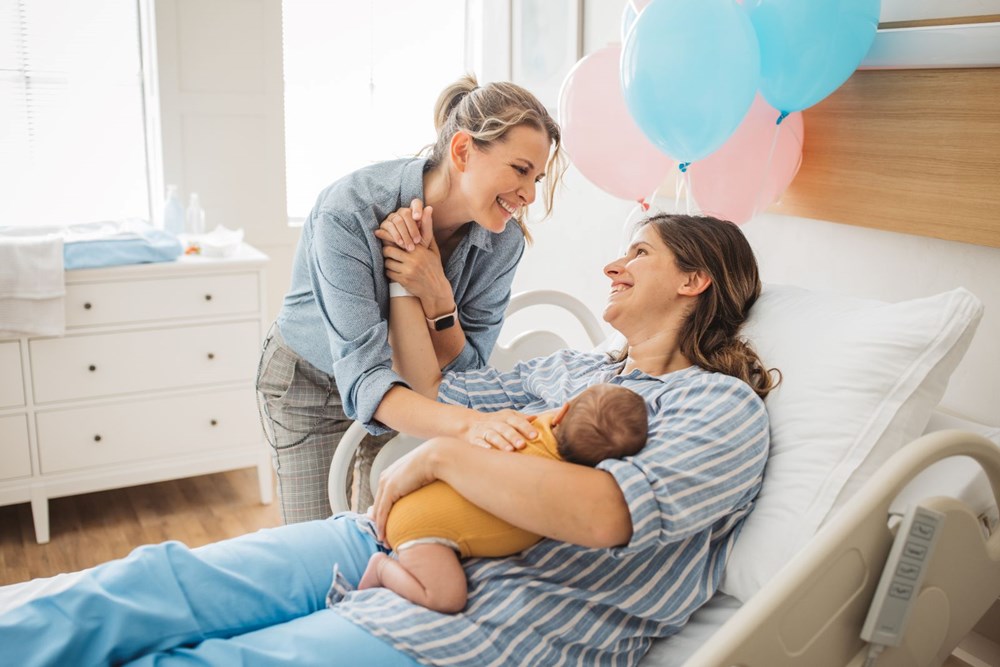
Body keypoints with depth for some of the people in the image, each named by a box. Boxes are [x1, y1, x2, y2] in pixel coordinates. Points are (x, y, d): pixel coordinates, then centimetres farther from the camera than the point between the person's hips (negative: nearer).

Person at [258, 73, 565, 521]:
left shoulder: (503, 240, -22)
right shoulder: (350, 212, -35)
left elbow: (464, 374, -18)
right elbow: (363, 373, -41)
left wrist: (437, 299, -37)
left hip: (404, 386, 3)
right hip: (310, 381, -3)